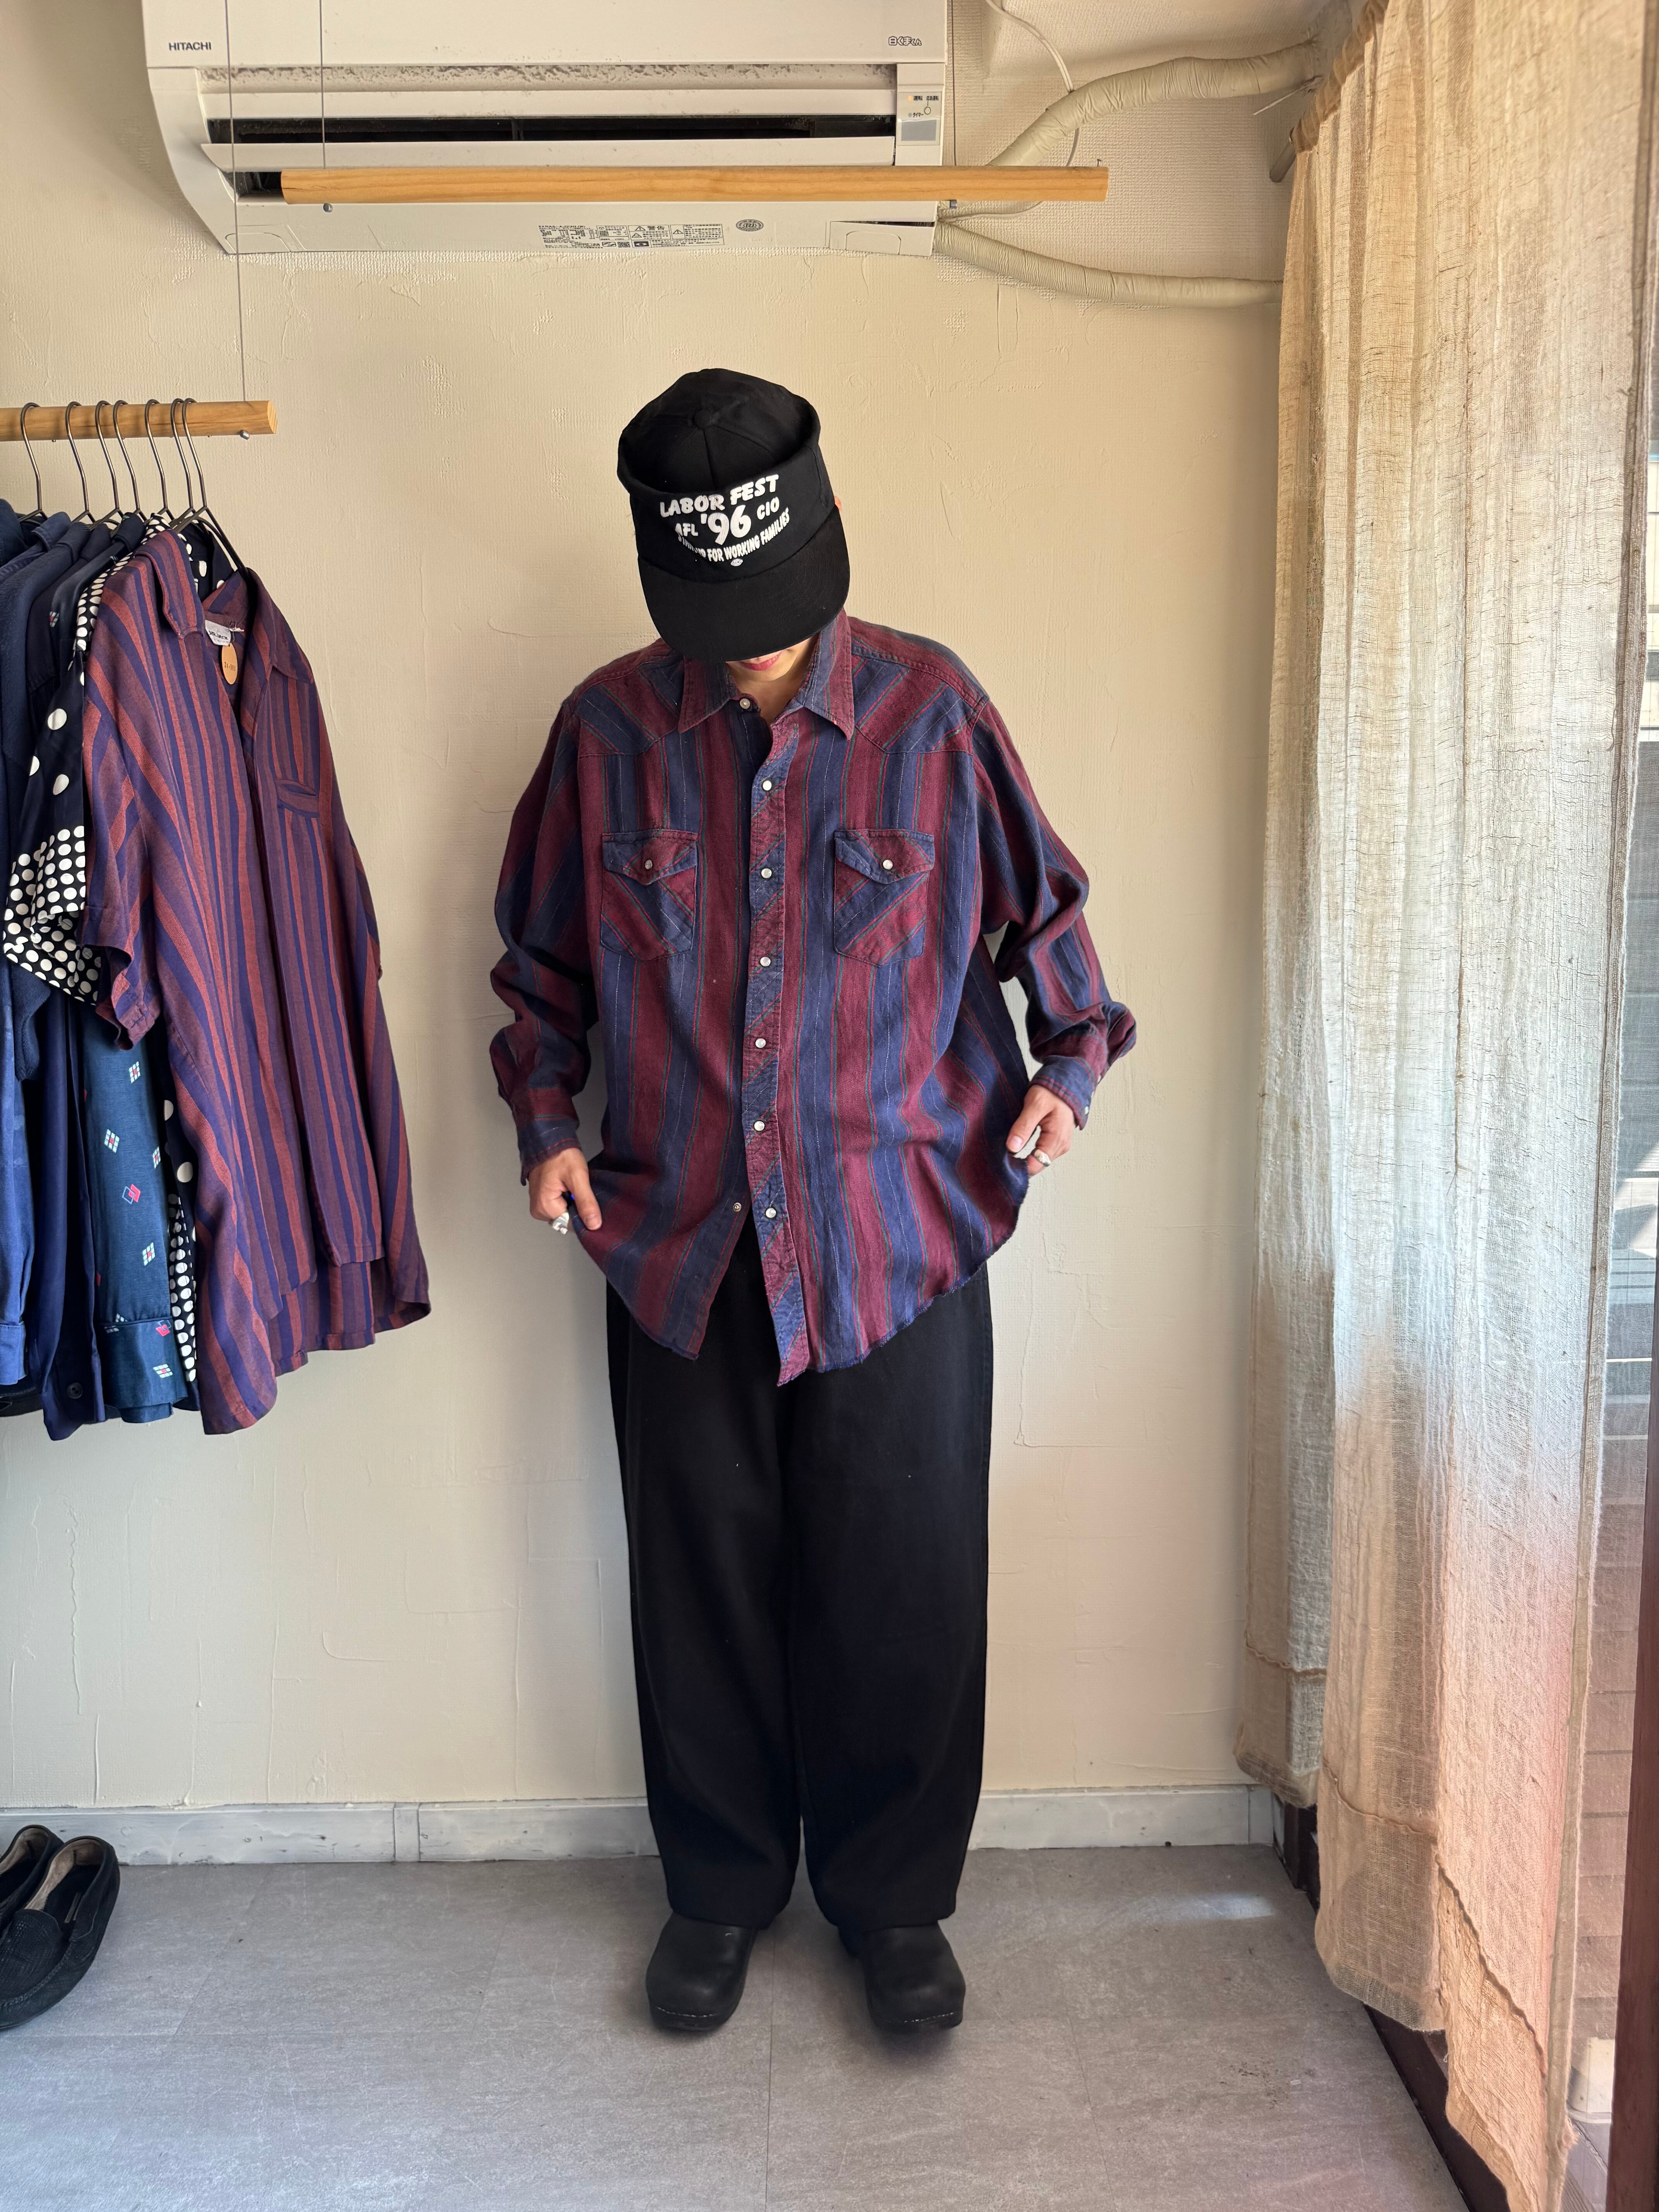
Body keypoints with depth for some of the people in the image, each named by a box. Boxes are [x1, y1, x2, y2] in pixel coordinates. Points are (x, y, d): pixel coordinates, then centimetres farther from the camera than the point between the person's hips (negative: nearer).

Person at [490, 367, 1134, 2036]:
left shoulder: (933, 712, -4)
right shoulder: (607, 730, -1)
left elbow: (1039, 908, 9)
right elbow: (542, 957, 11)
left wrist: (1070, 1058, -5)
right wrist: (544, 1119, 0)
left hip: (900, 1237, -1)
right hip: (679, 1241, 1)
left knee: (904, 1587, 9)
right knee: (704, 1582, 13)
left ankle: (894, 1898, 33)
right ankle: (718, 1887, 37)